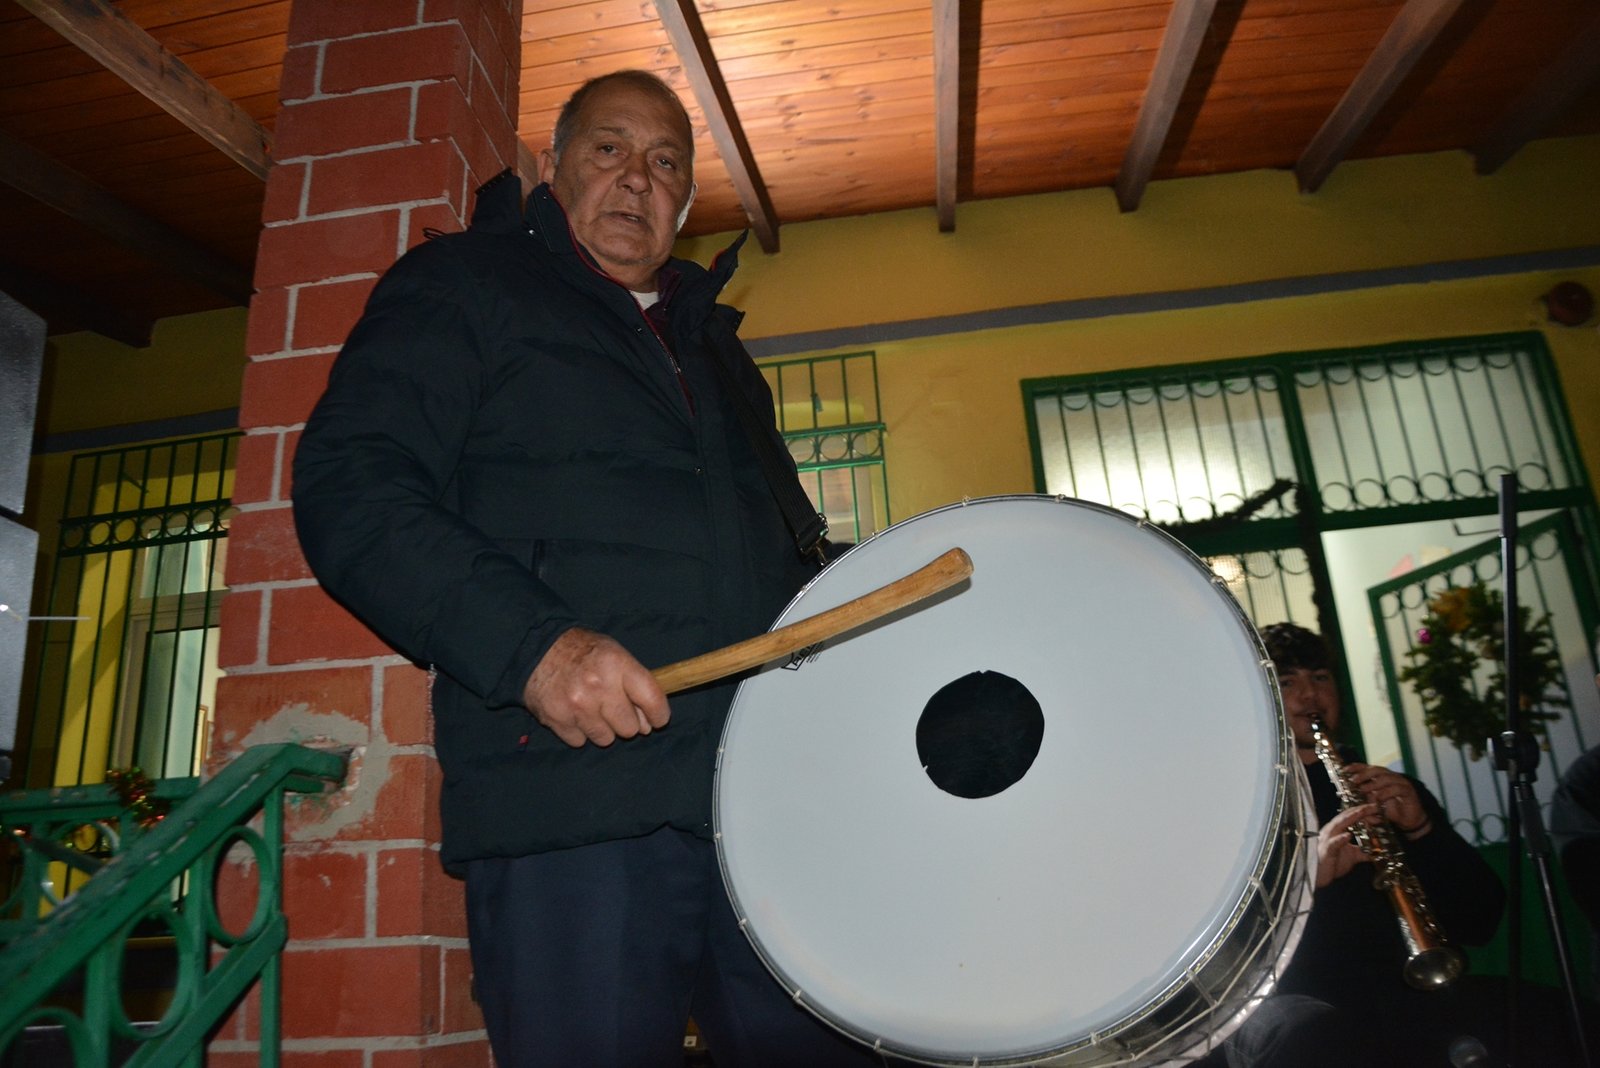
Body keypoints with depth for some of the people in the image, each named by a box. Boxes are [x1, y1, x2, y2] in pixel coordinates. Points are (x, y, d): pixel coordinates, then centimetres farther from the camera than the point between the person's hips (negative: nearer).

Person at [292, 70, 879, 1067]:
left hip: (774, 802, 6)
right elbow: (350, 487, -5)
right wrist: (531, 644, -19)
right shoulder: (461, 285, 9)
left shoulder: (716, 342, 26)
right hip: (570, 808, -5)